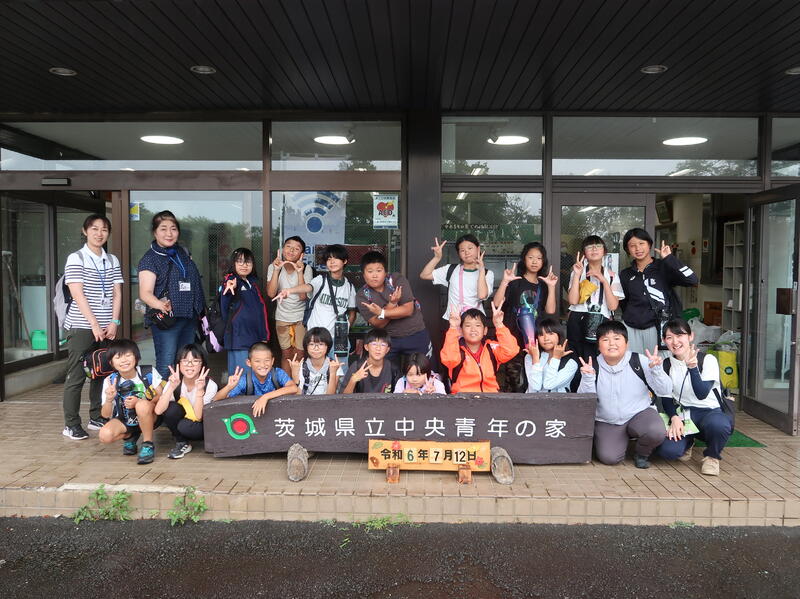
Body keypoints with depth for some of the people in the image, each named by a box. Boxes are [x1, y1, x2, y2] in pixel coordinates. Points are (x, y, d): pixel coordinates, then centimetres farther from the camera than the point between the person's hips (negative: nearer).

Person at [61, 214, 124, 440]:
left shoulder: (112, 261, 11)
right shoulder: (76, 259, -3)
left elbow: (117, 294, 8)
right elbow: (78, 295, -10)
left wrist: (114, 322, -3)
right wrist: (94, 325, -15)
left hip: (106, 327, 5)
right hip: (81, 327, -5)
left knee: (102, 374, 8)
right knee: (76, 376, 0)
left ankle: (96, 418, 20)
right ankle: (71, 424, 7)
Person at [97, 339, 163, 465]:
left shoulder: (149, 373, -15)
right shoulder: (110, 381, -10)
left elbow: (161, 397, -10)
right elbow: (105, 415, -10)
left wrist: (139, 402, -26)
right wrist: (109, 399, -32)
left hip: (150, 418, -3)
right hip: (125, 422, 3)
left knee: (142, 405, -36)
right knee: (105, 436, -27)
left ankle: (148, 444, -13)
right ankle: (130, 437, 9)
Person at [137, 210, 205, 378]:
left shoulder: (183, 253, 13)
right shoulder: (150, 258, -6)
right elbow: (145, 293, -15)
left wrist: (199, 311, 15)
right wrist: (162, 306, -35)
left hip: (189, 318, 6)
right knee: (166, 366, -8)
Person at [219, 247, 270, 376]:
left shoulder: (253, 282, 16)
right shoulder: (231, 280, -7)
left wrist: (264, 335, 19)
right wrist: (228, 289, -52)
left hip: (255, 336, 7)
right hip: (239, 336, -7)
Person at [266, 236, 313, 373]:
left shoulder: (306, 269, -14)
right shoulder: (274, 267, -10)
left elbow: (303, 296, -23)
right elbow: (271, 293, -21)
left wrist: (300, 273, -31)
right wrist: (276, 270, -28)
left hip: (301, 316, -1)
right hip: (282, 317, 1)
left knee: (299, 355, 4)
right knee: (286, 354, 10)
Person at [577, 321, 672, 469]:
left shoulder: (639, 362, -8)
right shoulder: (594, 367, -5)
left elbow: (665, 391, -10)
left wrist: (656, 369, -26)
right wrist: (588, 378, -25)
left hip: (640, 414, 0)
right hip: (607, 423, 1)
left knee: (656, 431, -32)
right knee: (608, 458, -20)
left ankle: (641, 453, 5)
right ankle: (622, 440, 17)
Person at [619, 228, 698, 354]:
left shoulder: (663, 267, -1)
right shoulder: (625, 275, 11)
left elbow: (692, 280, -15)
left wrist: (669, 258, -15)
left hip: (656, 328, -3)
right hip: (631, 329, 3)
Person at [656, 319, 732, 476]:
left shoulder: (708, 360, -10)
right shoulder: (666, 365, 3)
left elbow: (702, 394, -25)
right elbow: (666, 398, 6)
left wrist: (692, 367, -39)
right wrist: (674, 417, -13)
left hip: (709, 412, -2)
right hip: (682, 415, 3)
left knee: (718, 424, -41)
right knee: (667, 450, -25)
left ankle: (712, 456, -4)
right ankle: (687, 442, 16)